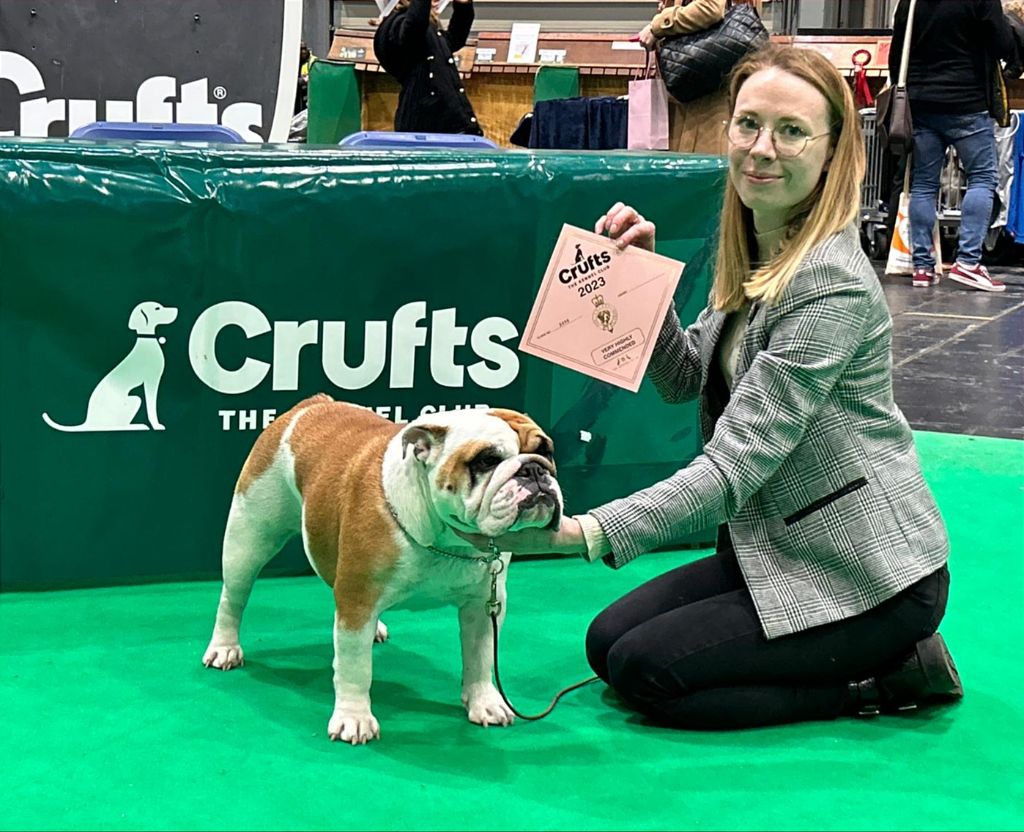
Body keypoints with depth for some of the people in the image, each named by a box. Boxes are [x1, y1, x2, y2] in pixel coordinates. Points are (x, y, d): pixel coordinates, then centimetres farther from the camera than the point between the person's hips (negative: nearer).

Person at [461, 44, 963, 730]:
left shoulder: (834, 287, -24)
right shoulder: (758, 257, 4)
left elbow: (739, 464, -28)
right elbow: (687, 378, 11)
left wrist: (582, 533, -34)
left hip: (867, 576, -9)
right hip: (780, 548, 9)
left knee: (646, 672, -12)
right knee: (607, 642, 6)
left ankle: (897, 674, 0)